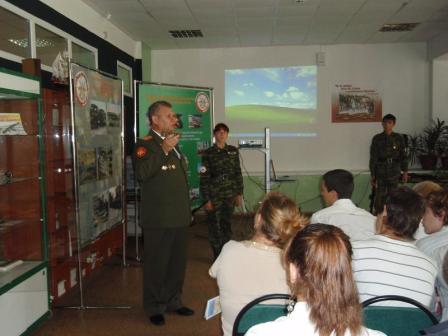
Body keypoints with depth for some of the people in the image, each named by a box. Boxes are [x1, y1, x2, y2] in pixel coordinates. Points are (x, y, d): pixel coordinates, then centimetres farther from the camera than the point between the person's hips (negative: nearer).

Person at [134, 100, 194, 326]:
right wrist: (164, 149, -28)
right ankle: (154, 307, 18)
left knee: (177, 262, 15)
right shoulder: (145, 144, -9)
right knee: (157, 264, 2)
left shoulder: (172, 143, 17)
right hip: (158, 219, -8)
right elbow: (141, 173, -28)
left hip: (179, 216, 8)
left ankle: (173, 301, 30)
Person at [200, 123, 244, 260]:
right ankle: (217, 257, 14)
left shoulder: (233, 151, 7)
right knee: (214, 226, 2)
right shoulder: (208, 153, -3)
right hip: (214, 196, -3)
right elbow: (204, 178, -5)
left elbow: (238, 173, 10)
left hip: (230, 195, 3)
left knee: (227, 225, 8)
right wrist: (206, 199, -9)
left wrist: (239, 193, 5)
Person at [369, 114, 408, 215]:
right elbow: (373, 158, 3)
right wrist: (372, 175, 0)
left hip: (394, 173, 1)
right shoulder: (377, 138, 2)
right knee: (379, 197, -4)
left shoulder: (399, 138, 4)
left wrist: (405, 172, 4)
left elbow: (403, 156, 8)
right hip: (380, 173, -1)